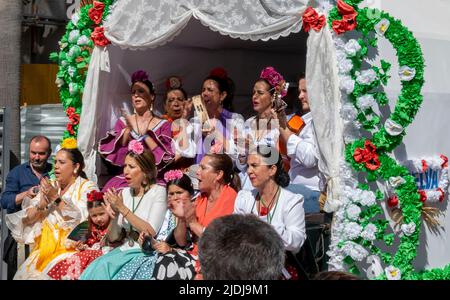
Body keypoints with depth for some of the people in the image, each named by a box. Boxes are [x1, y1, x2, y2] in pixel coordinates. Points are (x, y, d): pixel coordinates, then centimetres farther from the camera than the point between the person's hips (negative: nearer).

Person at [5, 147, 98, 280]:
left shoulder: (88, 187, 0)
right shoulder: (50, 186, 15)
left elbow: (82, 219, -15)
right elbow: (27, 218, 9)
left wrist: (57, 198, -16)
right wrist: (41, 204, -11)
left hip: (70, 249, -5)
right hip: (45, 248, 5)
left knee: (48, 275, -26)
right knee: (25, 274, -15)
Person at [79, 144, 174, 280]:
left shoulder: (158, 192, -4)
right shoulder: (125, 193, 11)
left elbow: (151, 232, -15)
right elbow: (112, 238, 9)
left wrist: (122, 208, -15)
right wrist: (114, 214, -10)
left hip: (148, 253, -5)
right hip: (125, 250, 5)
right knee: (97, 269, -23)